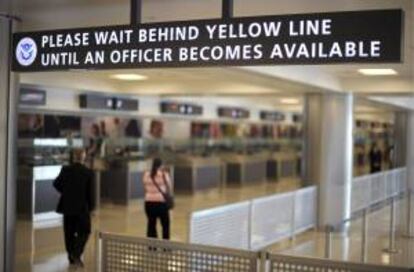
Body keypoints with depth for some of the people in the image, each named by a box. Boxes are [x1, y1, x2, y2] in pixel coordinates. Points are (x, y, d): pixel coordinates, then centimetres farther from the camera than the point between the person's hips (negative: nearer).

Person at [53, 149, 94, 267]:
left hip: (67, 206, 2)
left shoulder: (65, 169, -4)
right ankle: (76, 255, -9)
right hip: (82, 207, -2)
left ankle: (71, 257, 18)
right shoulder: (88, 172, -8)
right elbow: (90, 192, -5)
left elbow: (56, 184, 3)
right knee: (84, 232, 8)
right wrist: (90, 207, 5)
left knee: (69, 232, 13)